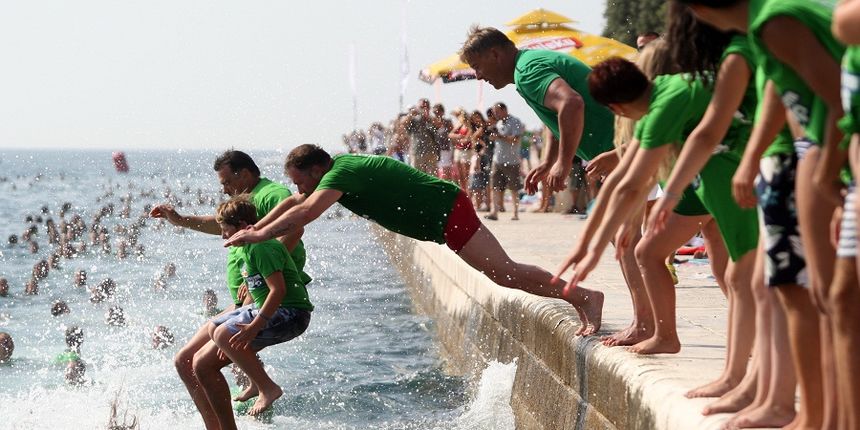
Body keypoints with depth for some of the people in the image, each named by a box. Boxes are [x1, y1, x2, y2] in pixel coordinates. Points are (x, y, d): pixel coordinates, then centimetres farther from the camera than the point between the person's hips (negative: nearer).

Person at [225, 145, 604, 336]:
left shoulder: (340, 174, -18)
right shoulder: (337, 168, 11)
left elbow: (305, 212, -31)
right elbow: (293, 203, 23)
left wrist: (258, 236, -24)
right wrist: (254, 227, 20)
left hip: (448, 214, -9)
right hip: (443, 216, 9)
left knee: (505, 272, -15)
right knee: (503, 273, 15)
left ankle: (583, 297, -17)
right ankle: (577, 297, 19)